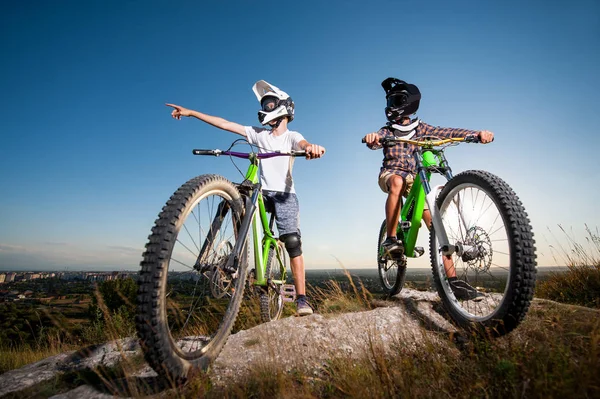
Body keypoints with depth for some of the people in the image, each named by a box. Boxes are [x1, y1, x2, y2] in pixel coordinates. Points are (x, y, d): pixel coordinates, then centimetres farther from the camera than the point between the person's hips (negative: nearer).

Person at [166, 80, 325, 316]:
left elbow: (303, 144, -24)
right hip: (263, 192, 4)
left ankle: (302, 298, -12)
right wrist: (190, 112, 4)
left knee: (292, 240, -18)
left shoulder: (292, 136, 1)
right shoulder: (259, 134, 10)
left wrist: (312, 147, -50)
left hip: (285, 194, -3)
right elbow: (224, 124, 7)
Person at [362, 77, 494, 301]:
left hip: (414, 178, 2)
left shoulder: (420, 129, 4)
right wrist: (372, 138, -47)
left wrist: (477, 133, -27)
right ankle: (390, 239, -32)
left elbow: (447, 132, -10)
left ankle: (452, 280, -12)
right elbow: (376, 140, -21)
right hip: (390, 174, -1)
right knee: (397, 181, -39)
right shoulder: (387, 131, 1)